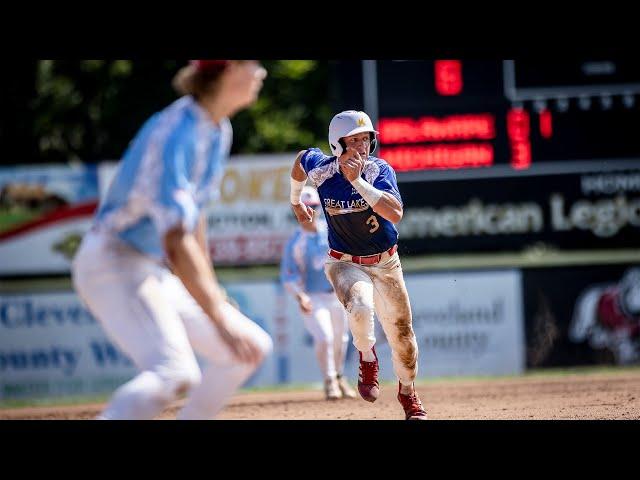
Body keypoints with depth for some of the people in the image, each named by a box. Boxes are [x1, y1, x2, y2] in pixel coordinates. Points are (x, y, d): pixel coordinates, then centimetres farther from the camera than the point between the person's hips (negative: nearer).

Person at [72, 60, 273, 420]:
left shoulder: (218, 131, 7)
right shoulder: (177, 133, -24)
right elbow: (176, 241, -33)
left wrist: (211, 290, 25)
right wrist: (220, 320, -38)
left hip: (157, 273, 10)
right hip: (114, 264, -10)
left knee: (253, 348, 11)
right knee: (175, 372, -32)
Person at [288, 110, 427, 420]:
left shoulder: (379, 171, -19)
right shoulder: (321, 168, -15)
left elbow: (395, 213, -35)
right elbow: (300, 159, 11)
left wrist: (357, 181, -37)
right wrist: (296, 202, 21)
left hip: (385, 263, 1)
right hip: (345, 264, -1)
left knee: (400, 331, 7)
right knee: (360, 307, -32)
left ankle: (408, 393, 35)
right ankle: (367, 358, 0)